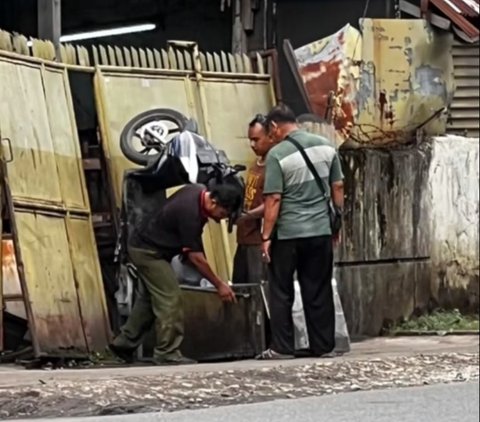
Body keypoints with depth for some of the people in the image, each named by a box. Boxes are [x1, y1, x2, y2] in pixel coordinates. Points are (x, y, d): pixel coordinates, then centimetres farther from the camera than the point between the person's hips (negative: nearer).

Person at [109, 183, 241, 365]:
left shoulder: (198, 191, -3)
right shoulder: (190, 213, -31)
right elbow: (195, 257, -24)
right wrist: (219, 285, -16)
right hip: (149, 252, -10)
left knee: (150, 298, 18)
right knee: (169, 300, -11)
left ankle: (124, 342, 24)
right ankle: (167, 353, -8)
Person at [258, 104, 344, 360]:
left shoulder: (277, 154, -11)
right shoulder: (326, 147, 4)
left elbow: (274, 199, -14)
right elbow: (338, 187, 8)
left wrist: (266, 236, -8)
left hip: (288, 234, -4)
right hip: (321, 231, 4)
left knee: (281, 292, 6)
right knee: (319, 291, 10)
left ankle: (282, 348, 4)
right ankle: (323, 346, 11)